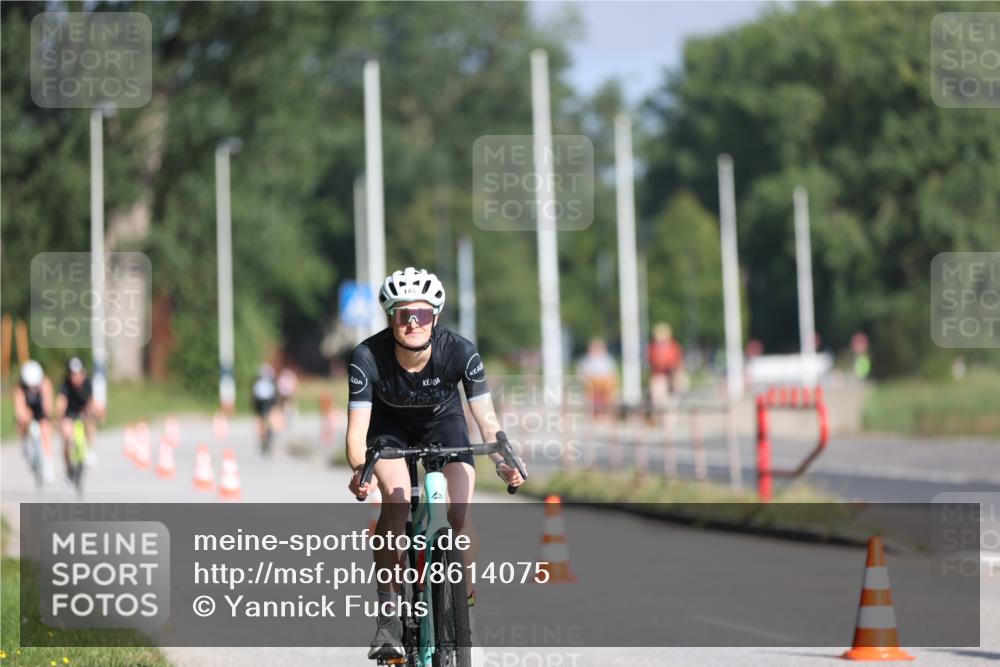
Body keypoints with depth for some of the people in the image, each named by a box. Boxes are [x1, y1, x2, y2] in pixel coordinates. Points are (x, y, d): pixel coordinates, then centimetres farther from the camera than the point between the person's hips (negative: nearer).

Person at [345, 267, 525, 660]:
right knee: (396, 499, -27)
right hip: (389, 424, -1)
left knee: (460, 513, -18)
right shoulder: (368, 357, -32)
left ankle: (463, 604, 2)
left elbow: (485, 416, -29)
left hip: (443, 421, 1)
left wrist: (502, 461, -47)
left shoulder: (459, 351, -30)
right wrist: (359, 470, -53)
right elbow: (357, 428, -33)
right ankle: (388, 609, -15)